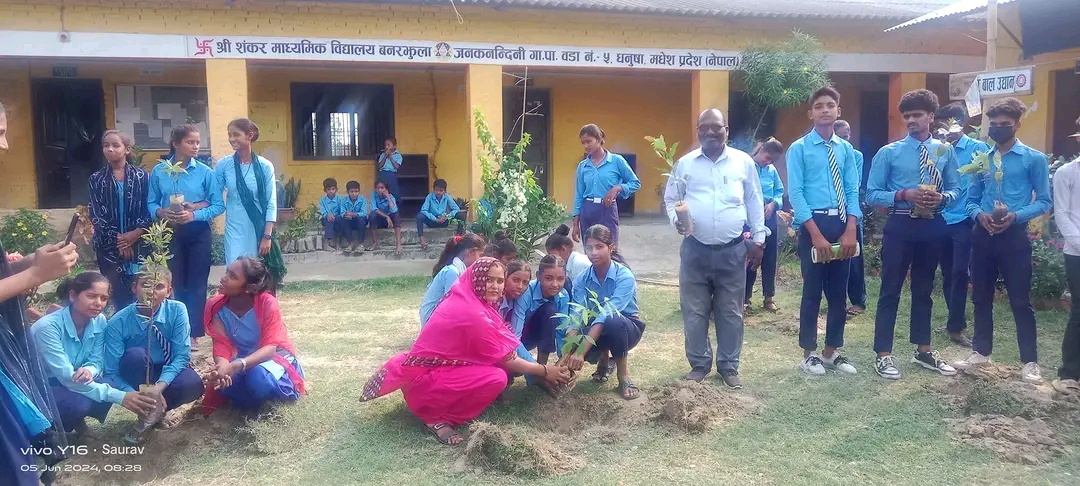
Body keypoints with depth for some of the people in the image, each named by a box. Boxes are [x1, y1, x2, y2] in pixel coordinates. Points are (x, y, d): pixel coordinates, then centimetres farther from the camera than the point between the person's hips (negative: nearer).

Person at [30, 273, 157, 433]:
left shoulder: (99, 321, -9)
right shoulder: (48, 327, -28)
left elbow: (97, 361, -5)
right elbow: (66, 377, -31)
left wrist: (89, 370, -33)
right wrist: (119, 397, -38)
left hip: (72, 383, 6)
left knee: (107, 385, -23)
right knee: (78, 403, -33)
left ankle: (75, 420, 7)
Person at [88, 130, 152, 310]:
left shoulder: (141, 176, 5)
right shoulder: (97, 179, 7)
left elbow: (149, 209, 1)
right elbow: (96, 214, 1)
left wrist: (136, 233, -13)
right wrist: (117, 239, -9)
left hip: (138, 244, 0)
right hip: (109, 246, 1)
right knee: (119, 296, 1)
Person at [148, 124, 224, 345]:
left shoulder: (205, 172, -6)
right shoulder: (159, 171, -1)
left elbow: (218, 205, -8)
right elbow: (151, 203, 2)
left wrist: (194, 214, -21)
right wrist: (161, 212, -19)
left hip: (198, 232, -1)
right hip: (170, 233, 1)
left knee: (196, 284, 4)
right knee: (176, 284, 11)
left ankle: (194, 332, 14)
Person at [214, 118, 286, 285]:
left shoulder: (265, 166, -3)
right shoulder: (224, 165, 0)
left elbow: (271, 203, -3)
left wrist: (267, 236, -7)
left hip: (260, 229, 0)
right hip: (235, 230, 0)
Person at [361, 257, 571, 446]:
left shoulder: (465, 300, 2)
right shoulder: (471, 313, -24)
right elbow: (507, 361, -15)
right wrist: (545, 371, -5)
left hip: (433, 367, 10)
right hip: (423, 380, -10)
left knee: (496, 365, 3)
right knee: (497, 378, -24)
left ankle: (440, 409, 8)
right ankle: (437, 418, -9)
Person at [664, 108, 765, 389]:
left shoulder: (743, 161, 3)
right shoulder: (685, 163, 4)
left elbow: (754, 202, 9)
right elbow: (671, 198, 10)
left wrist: (759, 239, 7)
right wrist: (676, 220, -10)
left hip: (733, 250, 0)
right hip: (695, 249, 0)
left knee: (730, 312, 9)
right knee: (694, 311, 7)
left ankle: (729, 366, 23)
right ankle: (699, 364, 22)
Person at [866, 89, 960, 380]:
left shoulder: (945, 152, 6)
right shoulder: (889, 153, -3)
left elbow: (956, 190, 9)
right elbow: (872, 195, -4)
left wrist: (942, 198, -13)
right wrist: (904, 195, -19)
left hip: (932, 226, 3)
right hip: (900, 225, -3)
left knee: (924, 290, 16)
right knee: (891, 290, 1)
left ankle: (923, 351, 29)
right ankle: (883, 355, 8)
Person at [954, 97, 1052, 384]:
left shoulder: (1034, 159, -2)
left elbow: (1044, 202, -3)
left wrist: (1016, 216, -19)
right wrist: (980, 215, -11)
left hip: (1014, 236, -4)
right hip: (983, 235, 4)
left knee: (1020, 301, 1)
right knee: (981, 297, 12)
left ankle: (1030, 361, 12)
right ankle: (981, 351, 26)